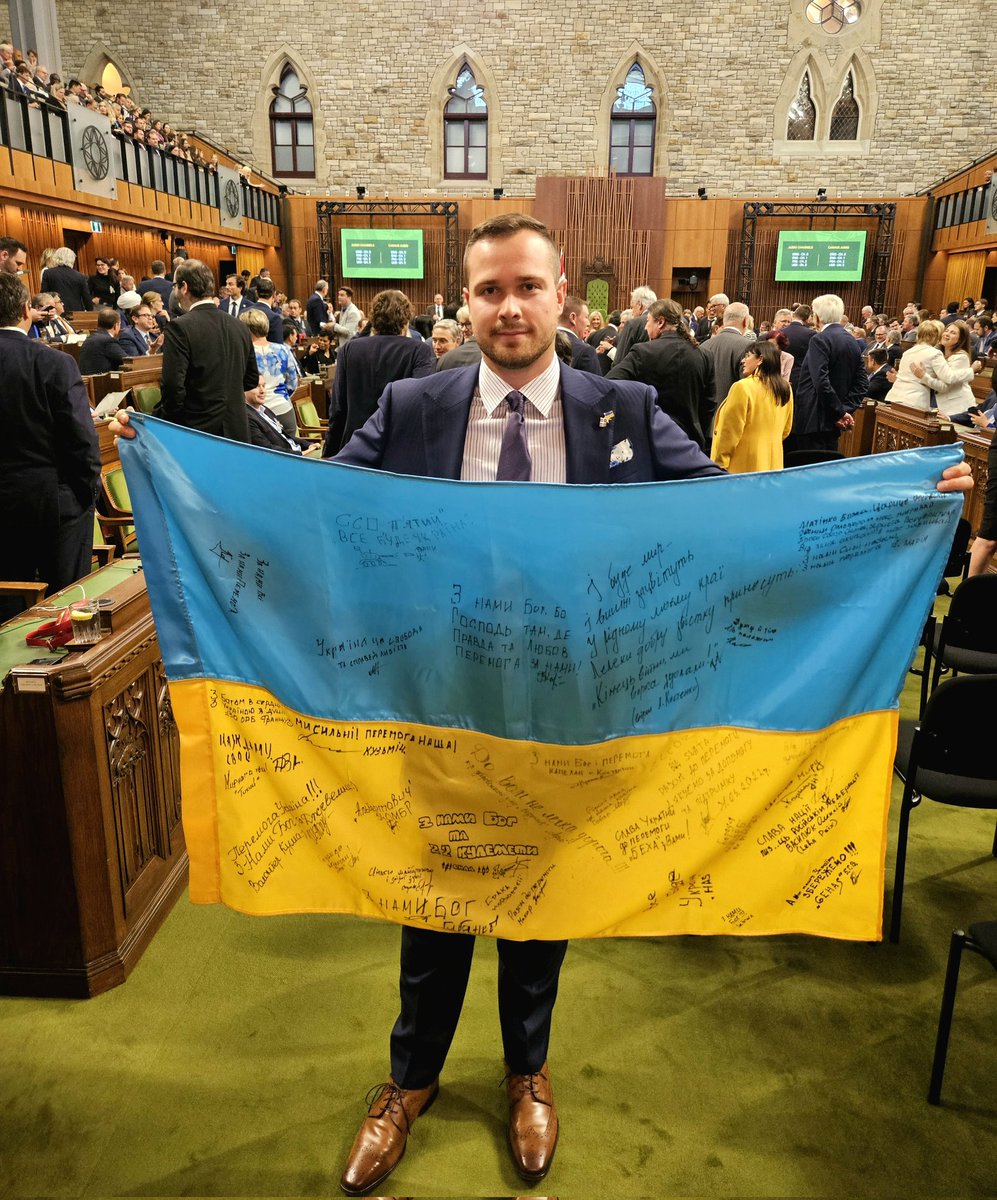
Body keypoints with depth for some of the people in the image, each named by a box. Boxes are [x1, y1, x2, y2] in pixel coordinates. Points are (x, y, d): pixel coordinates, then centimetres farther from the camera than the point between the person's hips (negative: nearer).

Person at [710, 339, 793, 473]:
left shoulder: (743, 387, -15)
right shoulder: (785, 388, 4)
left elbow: (729, 431, -12)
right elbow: (785, 430, 13)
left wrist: (720, 464, -6)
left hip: (744, 466, -6)